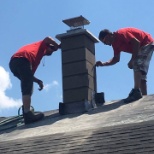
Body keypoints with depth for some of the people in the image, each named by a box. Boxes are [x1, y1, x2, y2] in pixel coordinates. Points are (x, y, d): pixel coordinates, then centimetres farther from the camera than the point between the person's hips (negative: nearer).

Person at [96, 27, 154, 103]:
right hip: (142, 46, 10)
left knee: (137, 65, -23)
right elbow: (116, 59, 12)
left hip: (147, 43, -10)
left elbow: (136, 42, -27)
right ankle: (144, 96, 7)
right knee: (141, 71, 8)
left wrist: (132, 60, -24)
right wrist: (103, 64, -1)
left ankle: (136, 92, -30)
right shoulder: (115, 43, 8)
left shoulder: (120, 34, -21)